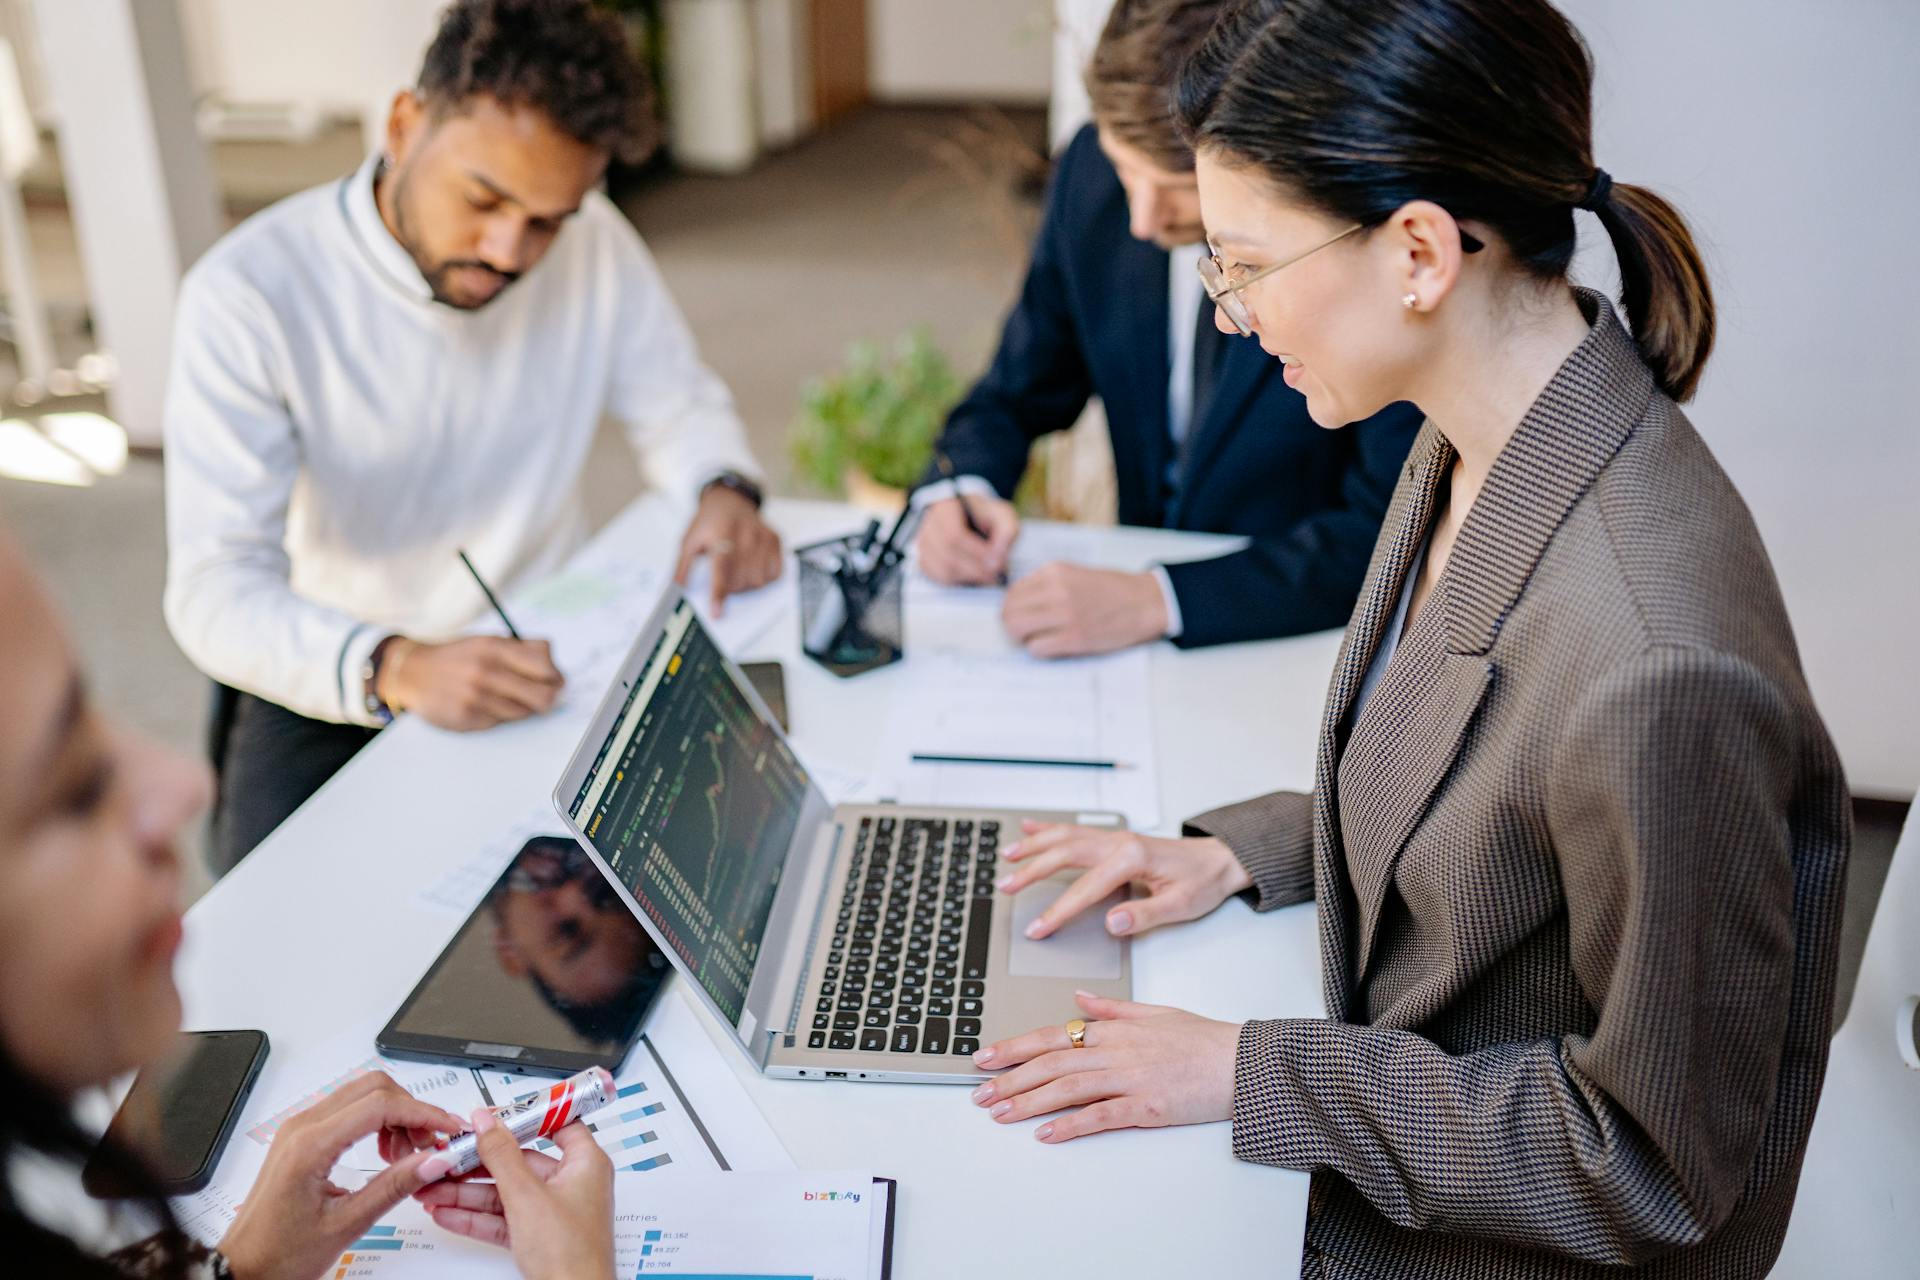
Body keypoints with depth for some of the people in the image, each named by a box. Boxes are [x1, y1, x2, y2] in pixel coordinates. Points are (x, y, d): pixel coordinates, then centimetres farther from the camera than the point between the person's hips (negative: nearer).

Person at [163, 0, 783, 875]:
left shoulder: (592, 242, -6)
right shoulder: (248, 295, -19)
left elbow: (676, 404, 8)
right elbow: (214, 590, -24)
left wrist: (724, 490, -17)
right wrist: (396, 670, -43)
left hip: (545, 648, 3)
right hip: (334, 684, -3)